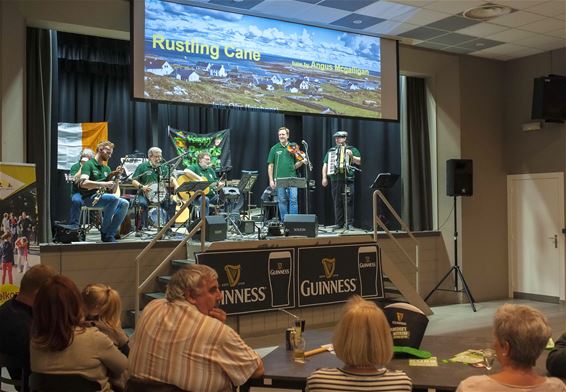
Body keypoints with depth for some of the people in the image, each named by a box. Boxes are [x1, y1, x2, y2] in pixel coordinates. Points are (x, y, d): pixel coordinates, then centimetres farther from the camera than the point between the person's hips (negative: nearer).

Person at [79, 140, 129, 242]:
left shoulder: (106, 168, 17)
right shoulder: (88, 164, -6)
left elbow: (112, 188, 16)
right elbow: (83, 183, -24)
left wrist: (116, 175, 0)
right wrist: (104, 184, -28)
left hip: (102, 196, 7)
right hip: (90, 197, -7)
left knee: (124, 204, -15)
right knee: (114, 198, -31)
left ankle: (110, 235, -14)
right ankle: (104, 232, -17)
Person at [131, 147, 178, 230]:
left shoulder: (164, 167, 15)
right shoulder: (142, 167, 5)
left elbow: (171, 178, 7)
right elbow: (134, 181, 3)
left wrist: (175, 185, -16)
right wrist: (142, 187, -17)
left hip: (161, 194, 3)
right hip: (145, 194, -3)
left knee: (172, 203, -21)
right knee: (143, 203, -33)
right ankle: (140, 227, -21)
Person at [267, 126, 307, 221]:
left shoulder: (293, 147, 10)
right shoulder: (274, 149, 7)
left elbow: (295, 165, 13)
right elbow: (270, 165, 6)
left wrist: (302, 162, -8)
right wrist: (271, 180, -2)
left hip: (292, 179, 0)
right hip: (279, 179, 0)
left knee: (293, 199, -7)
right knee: (282, 201, 4)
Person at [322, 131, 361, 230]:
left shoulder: (352, 149, 11)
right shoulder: (331, 151, 20)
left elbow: (359, 162, 4)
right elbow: (325, 165, 17)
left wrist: (351, 156, -13)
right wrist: (324, 178, 6)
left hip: (347, 179, -3)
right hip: (335, 179, 3)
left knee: (348, 201, -8)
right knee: (337, 202, 3)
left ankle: (349, 223, -7)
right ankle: (338, 223, 8)